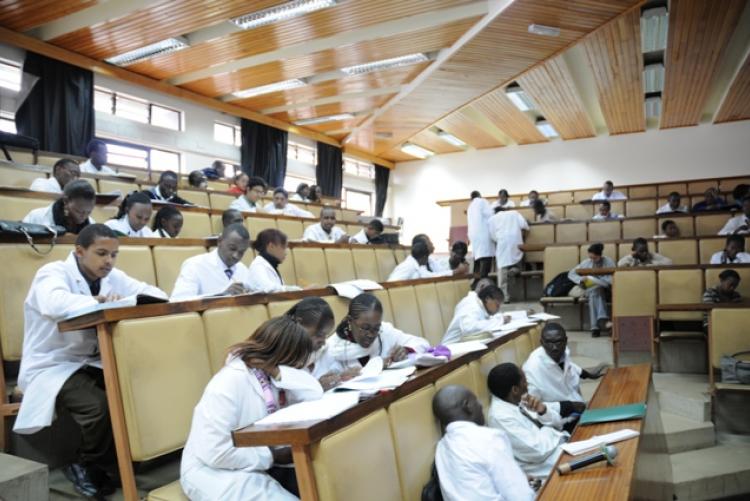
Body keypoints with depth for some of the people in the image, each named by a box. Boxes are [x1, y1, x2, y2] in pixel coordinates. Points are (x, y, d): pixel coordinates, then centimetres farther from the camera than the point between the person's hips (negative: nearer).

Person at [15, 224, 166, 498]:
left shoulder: (111, 276, 5)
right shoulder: (53, 273, -14)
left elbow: (154, 293, 2)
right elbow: (54, 303, -38)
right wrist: (98, 302, -42)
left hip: (93, 362, 6)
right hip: (53, 367, -6)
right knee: (100, 406, -29)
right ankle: (85, 466, 1)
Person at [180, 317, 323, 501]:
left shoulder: (266, 371, -3)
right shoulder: (230, 382, -25)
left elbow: (315, 393, -13)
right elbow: (214, 451, -28)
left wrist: (278, 373, -23)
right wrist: (272, 456, -20)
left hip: (258, 463, 7)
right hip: (215, 472, -7)